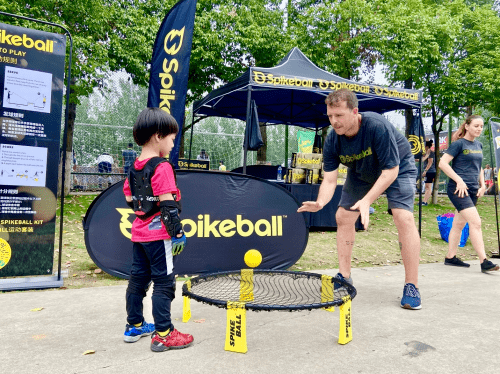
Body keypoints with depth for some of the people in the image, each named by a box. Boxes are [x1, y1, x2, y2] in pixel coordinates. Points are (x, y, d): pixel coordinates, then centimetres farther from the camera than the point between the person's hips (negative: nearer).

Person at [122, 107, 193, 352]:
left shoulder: (134, 167, 9)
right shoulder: (162, 168, -17)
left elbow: (129, 198, 14)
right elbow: (168, 204, -21)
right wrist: (178, 233, -17)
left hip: (139, 232, 9)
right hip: (159, 234, -9)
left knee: (138, 278, 17)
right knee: (163, 282, 0)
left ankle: (134, 326, 31)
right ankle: (163, 335, 7)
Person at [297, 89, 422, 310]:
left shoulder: (377, 126, -37)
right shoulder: (332, 140, -22)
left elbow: (390, 170, -33)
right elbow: (329, 179, -20)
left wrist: (367, 201, -44)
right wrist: (320, 203, -41)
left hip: (397, 169, -5)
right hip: (361, 173, 5)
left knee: (403, 217, -23)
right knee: (343, 217, 0)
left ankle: (411, 287, -9)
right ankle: (344, 277, 15)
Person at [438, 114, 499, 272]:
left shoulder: (478, 145, 16)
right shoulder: (459, 143, -7)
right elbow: (442, 163, -15)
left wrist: (482, 185, 13)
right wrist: (459, 181, -17)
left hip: (472, 190, 8)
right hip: (458, 189, -8)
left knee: (459, 224, 12)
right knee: (475, 222, -15)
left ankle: (450, 257, 21)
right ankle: (484, 262, -13)